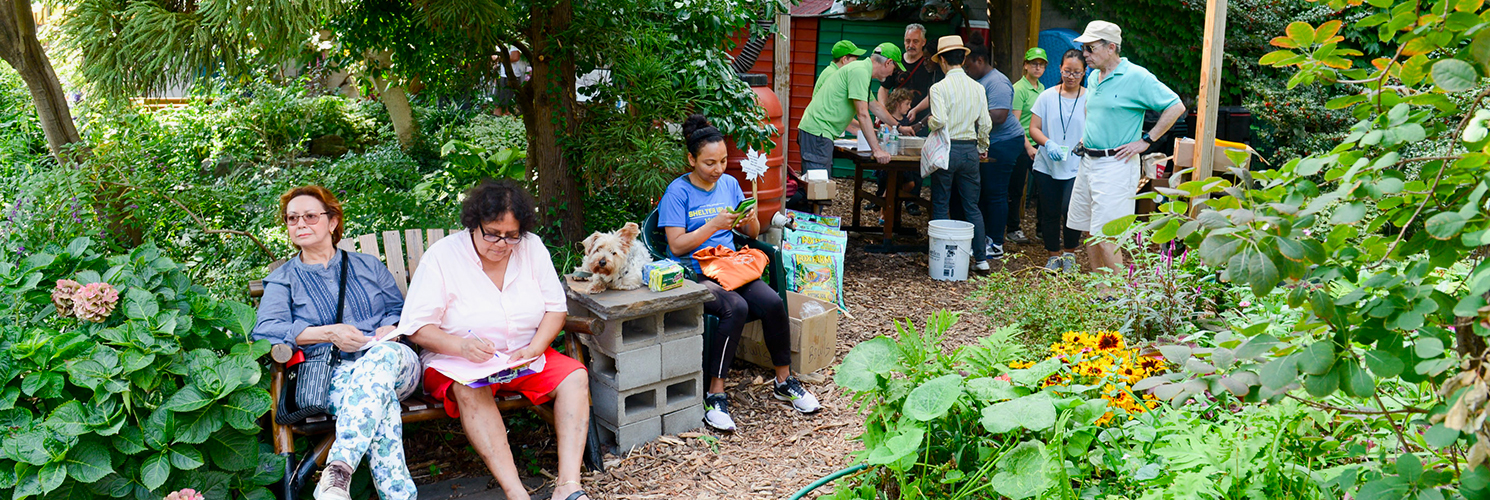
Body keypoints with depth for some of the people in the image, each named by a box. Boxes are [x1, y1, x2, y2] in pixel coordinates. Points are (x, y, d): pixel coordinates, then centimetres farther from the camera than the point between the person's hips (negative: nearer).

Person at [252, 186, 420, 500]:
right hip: (331, 371, -1)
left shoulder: (368, 266, 26)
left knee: (382, 355, -40)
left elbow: (400, 310, 20)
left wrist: (385, 333, -6)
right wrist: (328, 333, -13)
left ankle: (337, 470, -52)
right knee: (380, 399, -39)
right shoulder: (283, 280, 20)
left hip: (392, 359, 2)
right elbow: (264, 329, 2)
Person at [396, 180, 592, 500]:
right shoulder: (441, 257, -9)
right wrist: (462, 346, -28)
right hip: (457, 360, -3)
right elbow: (417, 328, -10)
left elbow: (556, 307, 4)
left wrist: (535, 348, -15)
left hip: (525, 358, 4)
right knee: (471, 390, -37)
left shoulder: (532, 248, 0)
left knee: (575, 376, -21)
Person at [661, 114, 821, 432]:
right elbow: (677, 245, -11)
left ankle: (784, 381, -3)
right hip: (694, 275, -5)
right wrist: (714, 224, -18)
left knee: (773, 303, -22)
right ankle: (715, 394, -25)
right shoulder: (678, 191, -4)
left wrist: (751, 220, -6)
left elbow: (752, 234, 17)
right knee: (736, 307, -33)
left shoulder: (729, 184, 13)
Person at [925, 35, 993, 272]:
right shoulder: (978, 88, 5)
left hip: (946, 149, -4)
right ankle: (981, 258, 11)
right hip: (970, 150, 4)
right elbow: (985, 123, 6)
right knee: (972, 206, 11)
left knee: (940, 206, 5)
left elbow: (939, 121, -20)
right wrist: (983, 147, 21)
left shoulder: (939, 88, -10)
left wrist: (928, 121, 2)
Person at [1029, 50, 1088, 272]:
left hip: (1077, 167, -2)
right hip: (1047, 165, 2)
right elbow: (1034, 128, 4)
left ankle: (1070, 253, 11)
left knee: (1071, 210, -14)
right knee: (1049, 213, 7)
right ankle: (1054, 255, 25)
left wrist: (1084, 143, -21)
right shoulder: (1047, 97, 6)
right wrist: (1048, 143, -14)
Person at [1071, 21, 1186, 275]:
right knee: (1089, 231, 12)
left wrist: (1146, 140, -12)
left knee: (1106, 238, -12)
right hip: (1087, 163, 8)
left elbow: (1175, 107, -11)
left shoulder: (1137, 77, -11)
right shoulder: (1093, 78, 13)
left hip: (1116, 166, -8)